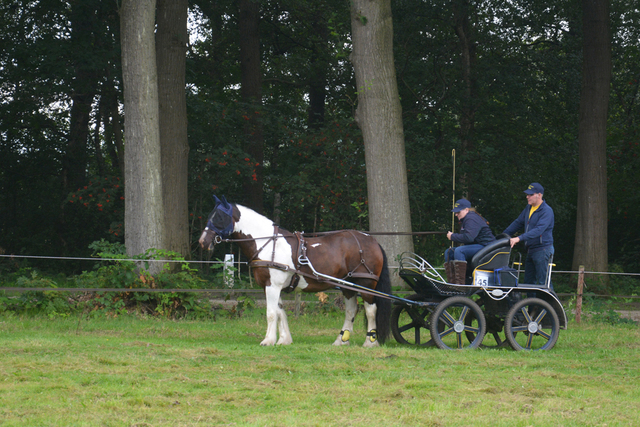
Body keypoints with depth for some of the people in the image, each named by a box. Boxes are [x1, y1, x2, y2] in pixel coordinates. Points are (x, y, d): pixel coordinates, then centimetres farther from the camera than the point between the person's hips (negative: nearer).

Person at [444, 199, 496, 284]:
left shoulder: (471, 219, -16)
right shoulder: (464, 220, 18)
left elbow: (469, 237, -28)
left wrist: (453, 236, -17)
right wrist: (452, 236, 1)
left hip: (485, 246, -11)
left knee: (459, 251, -31)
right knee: (449, 252, 5)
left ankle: (460, 283, -36)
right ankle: (452, 282, -7)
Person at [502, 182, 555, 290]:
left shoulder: (546, 211, -15)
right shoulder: (529, 208, 14)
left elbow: (539, 230, -27)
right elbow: (518, 223, 24)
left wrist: (519, 238, -34)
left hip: (542, 249, -9)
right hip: (530, 250, 9)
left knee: (543, 281, -11)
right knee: (529, 281, 10)